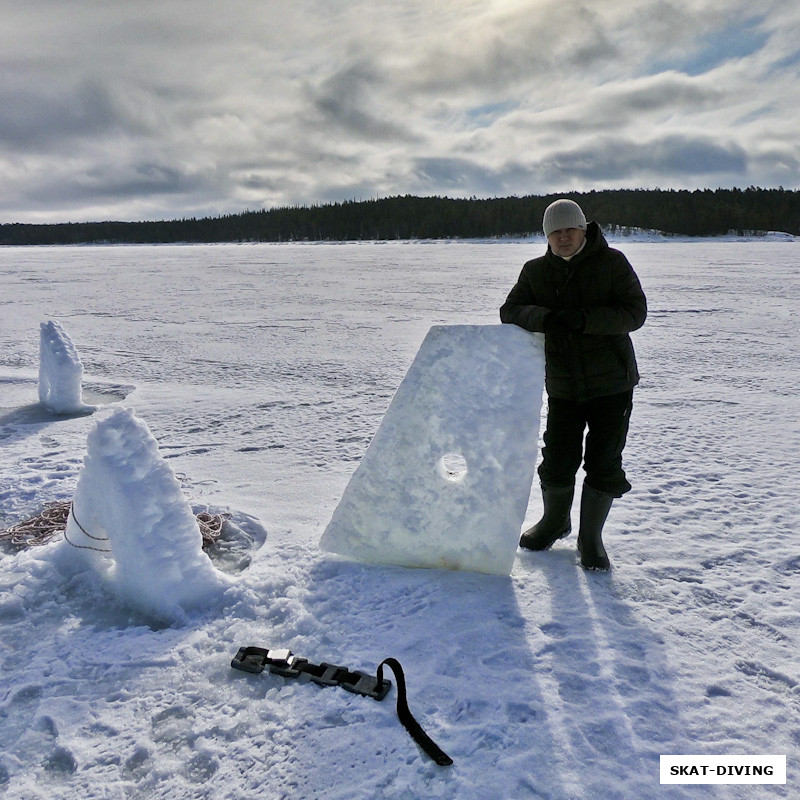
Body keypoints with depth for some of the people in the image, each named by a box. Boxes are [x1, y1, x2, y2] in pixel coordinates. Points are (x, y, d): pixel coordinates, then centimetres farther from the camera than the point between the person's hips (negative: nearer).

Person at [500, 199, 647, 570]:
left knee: (604, 464, 1)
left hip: (612, 383, -2)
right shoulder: (536, 271, 4)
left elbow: (635, 312, -11)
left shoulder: (611, 262, -4)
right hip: (562, 385, 2)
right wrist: (544, 317, -25)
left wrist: (585, 319, -26)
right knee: (557, 462, 5)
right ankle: (555, 521, 34)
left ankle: (591, 537, 21)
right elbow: (510, 310, -4)